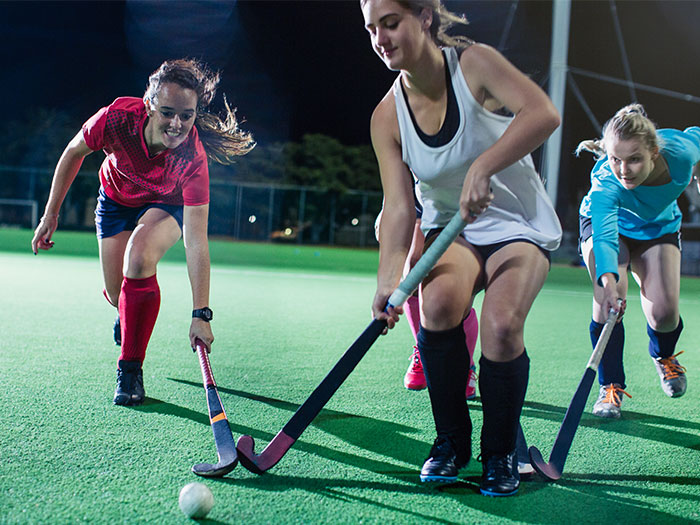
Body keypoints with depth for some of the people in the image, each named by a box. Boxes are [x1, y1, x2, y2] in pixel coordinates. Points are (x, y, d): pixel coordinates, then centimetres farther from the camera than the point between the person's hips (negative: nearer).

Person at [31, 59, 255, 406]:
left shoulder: (193, 160, -39)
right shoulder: (117, 117, -34)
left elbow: (196, 241, -40)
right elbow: (74, 152, -11)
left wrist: (200, 314, -45)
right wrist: (51, 214, -7)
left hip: (165, 206, -2)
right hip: (115, 199, 2)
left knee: (139, 258, -33)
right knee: (116, 293, 0)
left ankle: (130, 369, -16)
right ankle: (127, 314, 44)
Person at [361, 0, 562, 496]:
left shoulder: (474, 61, -15)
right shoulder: (387, 117, -7)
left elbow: (543, 113, -30)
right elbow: (399, 205, -14)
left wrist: (482, 167, -43)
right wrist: (389, 277, -30)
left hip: (519, 226, -2)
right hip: (451, 228, 2)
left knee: (501, 324, -27)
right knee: (440, 300, -29)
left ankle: (501, 452, 0)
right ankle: (452, 441, -6)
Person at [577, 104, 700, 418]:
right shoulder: (605, 181, -42)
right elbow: (604, 232, -57)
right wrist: (608, 279, -74)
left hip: (659, 227, 2)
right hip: (605, 223, -2)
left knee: (664, 315, -10)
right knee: (609, 296, -27)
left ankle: (664, 355, 29)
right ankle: (611, 386, -8)